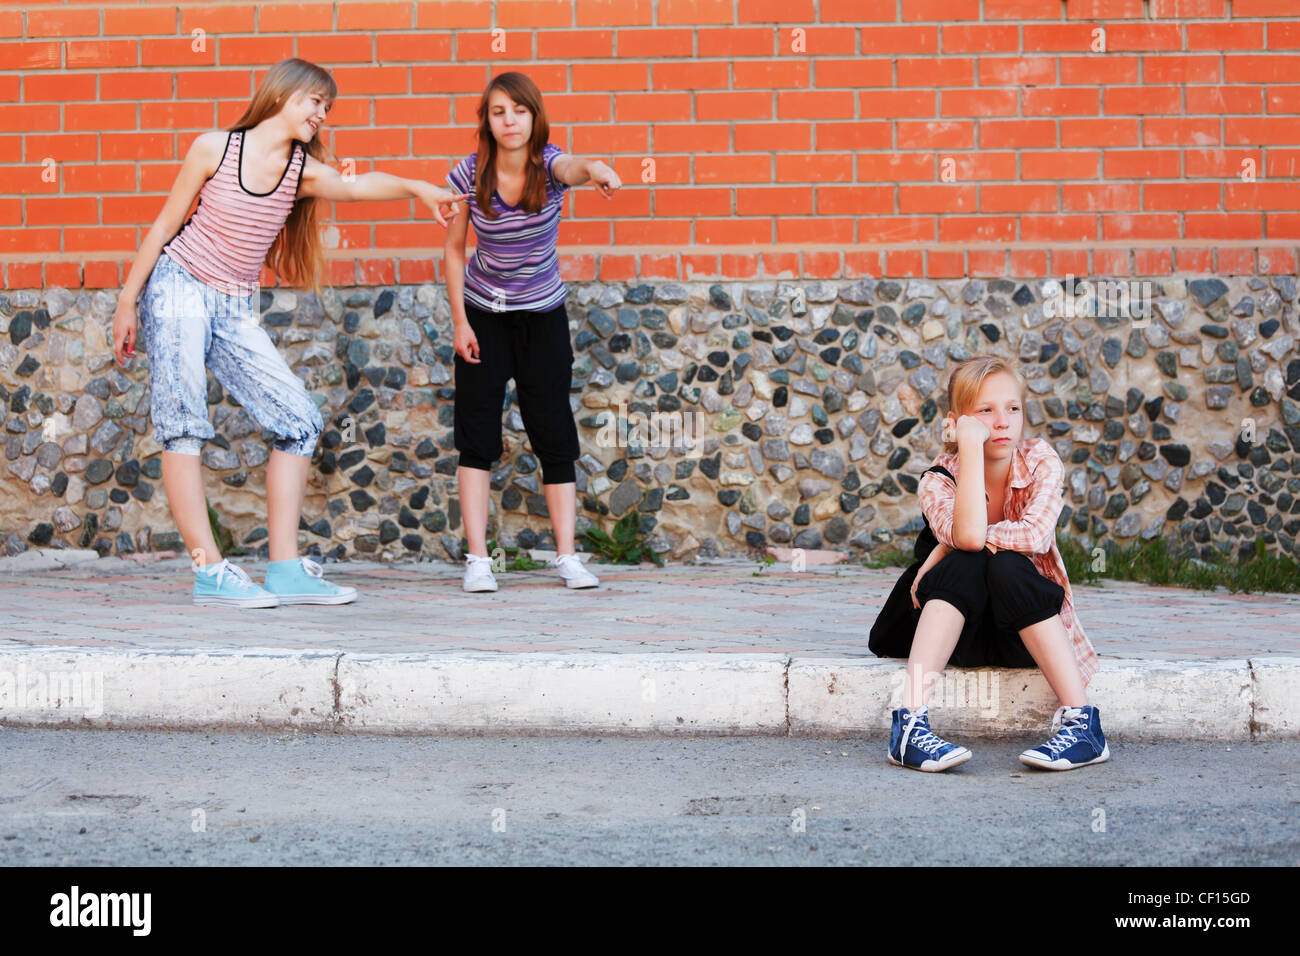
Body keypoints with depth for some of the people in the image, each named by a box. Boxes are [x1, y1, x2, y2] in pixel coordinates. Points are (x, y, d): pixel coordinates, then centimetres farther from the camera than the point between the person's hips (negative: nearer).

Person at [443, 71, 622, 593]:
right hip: (483, 314, 1)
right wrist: (459, 321, -6)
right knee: (476, 436, -3)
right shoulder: (469, 174, -13)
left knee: (554, 434, -1)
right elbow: (454, 250, -2)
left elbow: (571, 167, -43)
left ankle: (566, 556, 5)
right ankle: (477, 559, 0)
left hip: (542, 315, 0)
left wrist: (594, 169, -66)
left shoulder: (548, 164, -17)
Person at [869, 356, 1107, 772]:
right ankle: (909, 722, -43)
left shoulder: (1041, 462, -7)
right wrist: (971, 445, -30)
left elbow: (1035, 534, -26)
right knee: (966, 564, -31)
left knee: (1006, 566, -31)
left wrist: (948, 546, -23)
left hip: (1025, 629, 0)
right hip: (957, 630, 0)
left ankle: (1082, 721, -34)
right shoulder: (939, 479, -10)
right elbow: (968, 536, -33)